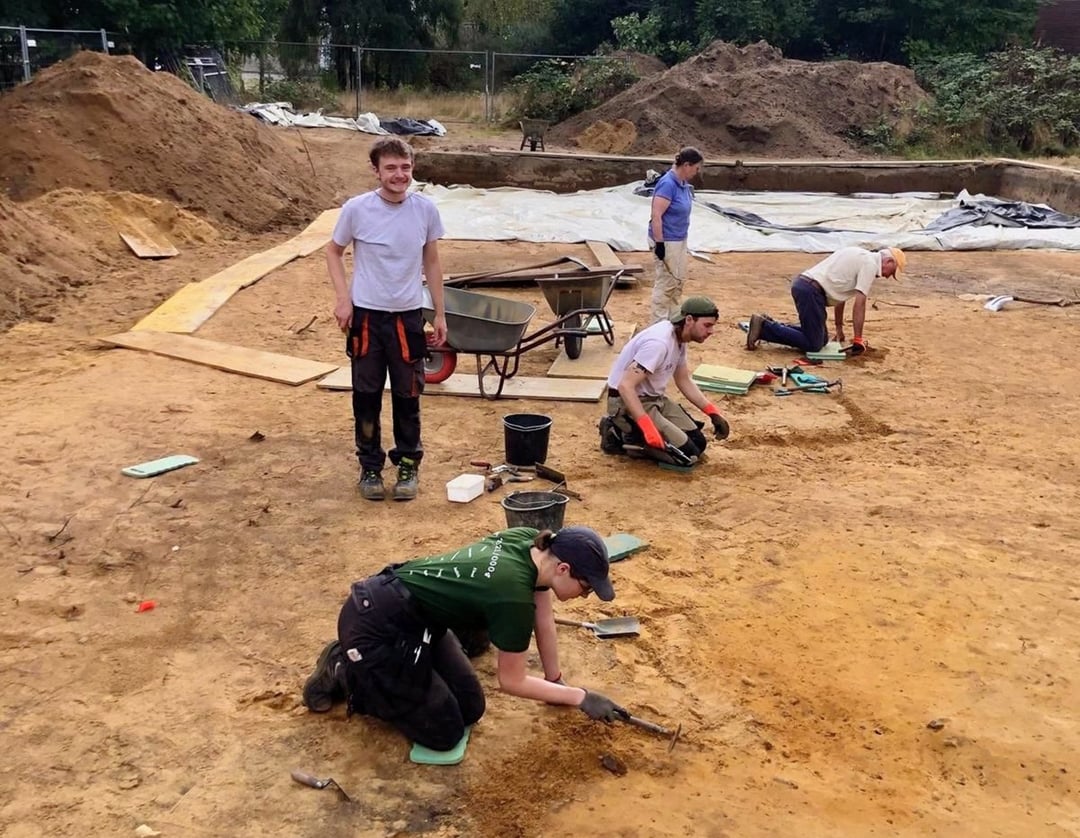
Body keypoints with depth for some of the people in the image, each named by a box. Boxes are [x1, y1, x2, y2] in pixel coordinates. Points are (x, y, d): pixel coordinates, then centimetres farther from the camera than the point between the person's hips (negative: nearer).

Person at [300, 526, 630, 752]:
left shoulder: (534, 544, -6)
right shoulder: (514, 597, -29)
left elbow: (544, 621, 9)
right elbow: (512, 681, -13)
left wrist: (556, 680, 17)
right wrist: (581, 697, -7)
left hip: (411, 612, 9)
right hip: (376, 628, -9)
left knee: (471, 709, 10)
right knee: (445, 733, -1)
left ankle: (354, 664, 20)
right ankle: (345, 675, 8)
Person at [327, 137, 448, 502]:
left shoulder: (426, 210, -5)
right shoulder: (356, 209, -10)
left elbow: (432, 262, 6)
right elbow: (334, 253, 4)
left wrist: (440, 314, 7)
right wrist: (343, 299, -7)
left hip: (408, 315, 1)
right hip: (366, 315, -1)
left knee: (408, 396, 8)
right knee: (366, 395, 9)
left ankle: (407, 465, 25)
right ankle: (370, 467, 24)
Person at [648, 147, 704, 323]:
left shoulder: (683, 183, 5)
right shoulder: (668, 184, -22)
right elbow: (656, 216, -24)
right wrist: (659, 244, -24)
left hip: (679, 240, 10)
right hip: (667, 241, -10)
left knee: (679, 280, 18)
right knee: (666, 283, -2)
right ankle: (659, 325, 7)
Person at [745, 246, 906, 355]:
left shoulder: (860, 256, 26)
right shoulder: (870, 264, -3)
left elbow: (839, 292, 30)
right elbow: (859, 304, -8)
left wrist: (839, 329, 34)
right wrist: (858, 340, -2)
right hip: (811, 290, -10)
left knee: (822, 338, 13)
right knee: (813, 344, -8)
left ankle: (769, 325, 10)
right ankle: (765, 327, -12)